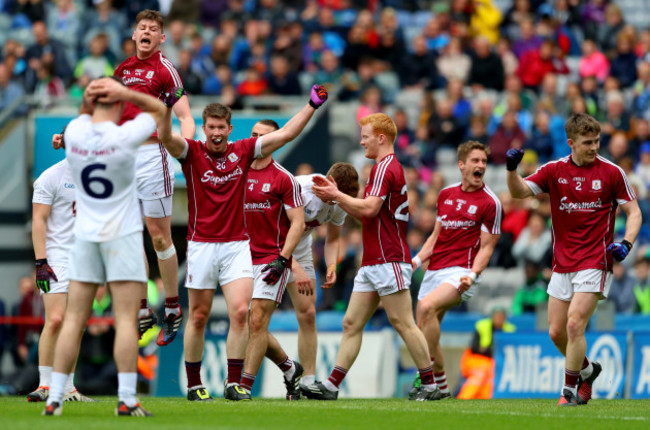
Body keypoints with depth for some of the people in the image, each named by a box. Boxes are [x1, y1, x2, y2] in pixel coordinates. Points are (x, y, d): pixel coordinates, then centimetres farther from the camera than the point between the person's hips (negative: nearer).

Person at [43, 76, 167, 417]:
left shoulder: (74, 132, -2)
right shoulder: (124, 136, -13)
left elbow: (84, 117, 24)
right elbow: (158, 108, 4)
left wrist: (87, 100, 5)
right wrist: (125, 93, -7)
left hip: (84, 235, 4)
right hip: (122, 235, -4)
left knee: (73, 319, 4)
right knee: (126, 319, -5)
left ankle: (54, 398, 1)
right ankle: (126, 400, -10)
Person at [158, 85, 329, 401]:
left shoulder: (243, 152, 5)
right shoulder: (192, 152, -3)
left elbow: (285, 135, 6)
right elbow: (166, 137, -22)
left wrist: (312, 106, 1)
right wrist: (168, 107, -38)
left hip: (236, 245, 2)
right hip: (201, 245, -2)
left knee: (240, 312, -12)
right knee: (198, 317, 4)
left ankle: (234, 381, -9)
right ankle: (193, 384, 14)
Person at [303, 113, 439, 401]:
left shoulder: (385, 167, -11)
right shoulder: (387, 167, 21)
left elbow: (369, 209, -22)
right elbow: (365, 215, 25)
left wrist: (337, 195, -10)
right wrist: (335, 196, 16)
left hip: (389, 261, -11)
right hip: (372, 262, 11)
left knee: (402, 323, -8)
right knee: (351, 323, 5)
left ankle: (430, 385, -3)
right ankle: (332, 385, 3)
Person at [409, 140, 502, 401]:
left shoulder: (490, 203, -5)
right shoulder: (446, 194, 13)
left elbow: (487, 246, -5)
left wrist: (472, 274, -20)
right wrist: (417, 259, 6)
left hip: (460, 272, -7)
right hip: (434, 270, 7)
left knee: (428, 306, -30)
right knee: (424, 330, 5)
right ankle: (441, 387, 21)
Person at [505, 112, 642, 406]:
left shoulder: (611, 172, -5)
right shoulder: (554, 170, 3)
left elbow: (633, 212, 1)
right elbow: (519, 192, -3)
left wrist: (626, 243, -16)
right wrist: (512, 169, -23)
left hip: (595, 263, -4)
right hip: (562, 265, 4)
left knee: (574, 324, -16)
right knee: (556, 332, 7)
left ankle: (570, 390, -4)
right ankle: (586, 369, 34)